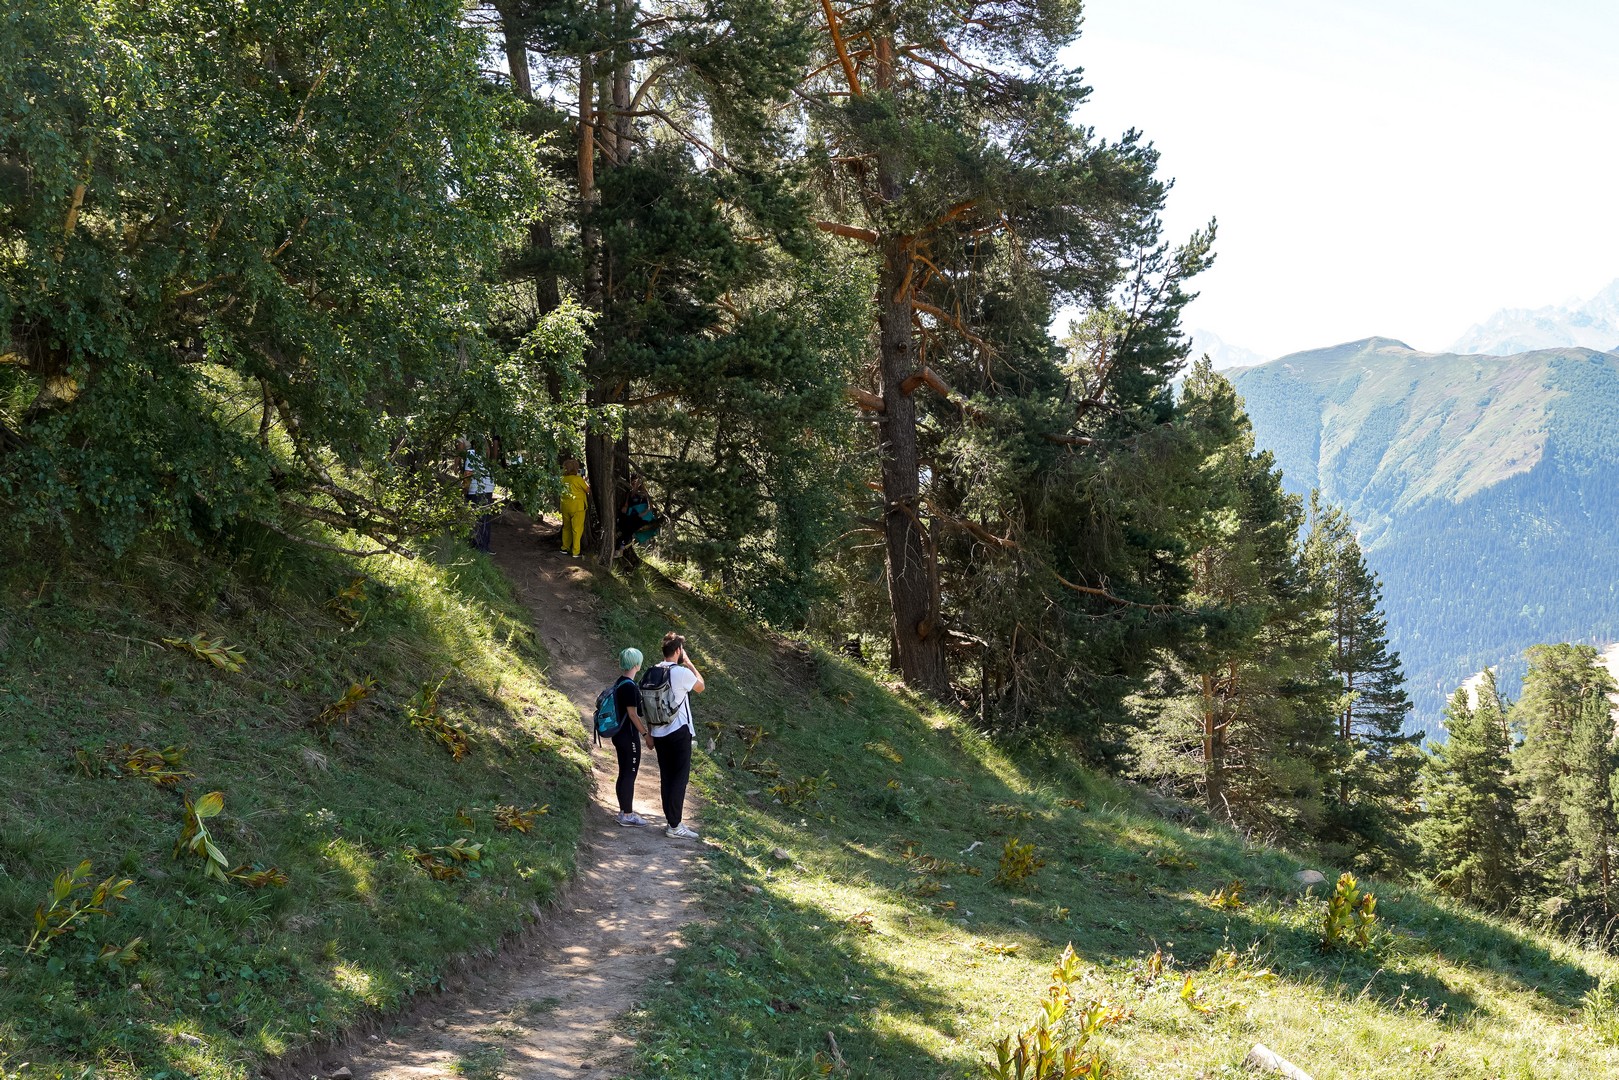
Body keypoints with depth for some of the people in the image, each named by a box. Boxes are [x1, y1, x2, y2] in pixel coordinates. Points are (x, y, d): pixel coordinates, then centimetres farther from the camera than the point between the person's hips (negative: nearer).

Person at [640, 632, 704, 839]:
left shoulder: (650, 673, 6)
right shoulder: (681, 673, -15)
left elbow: (647, 707, 11)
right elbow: (700, 687, 5)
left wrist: (649, 735, 18)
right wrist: (688, 662, 10)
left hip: (659, 734, 7)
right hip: (679, 732, -7)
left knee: (666, 777, 12)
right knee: (680, 778, -2)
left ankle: (671, 820, 17)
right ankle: (674, 826, -4)